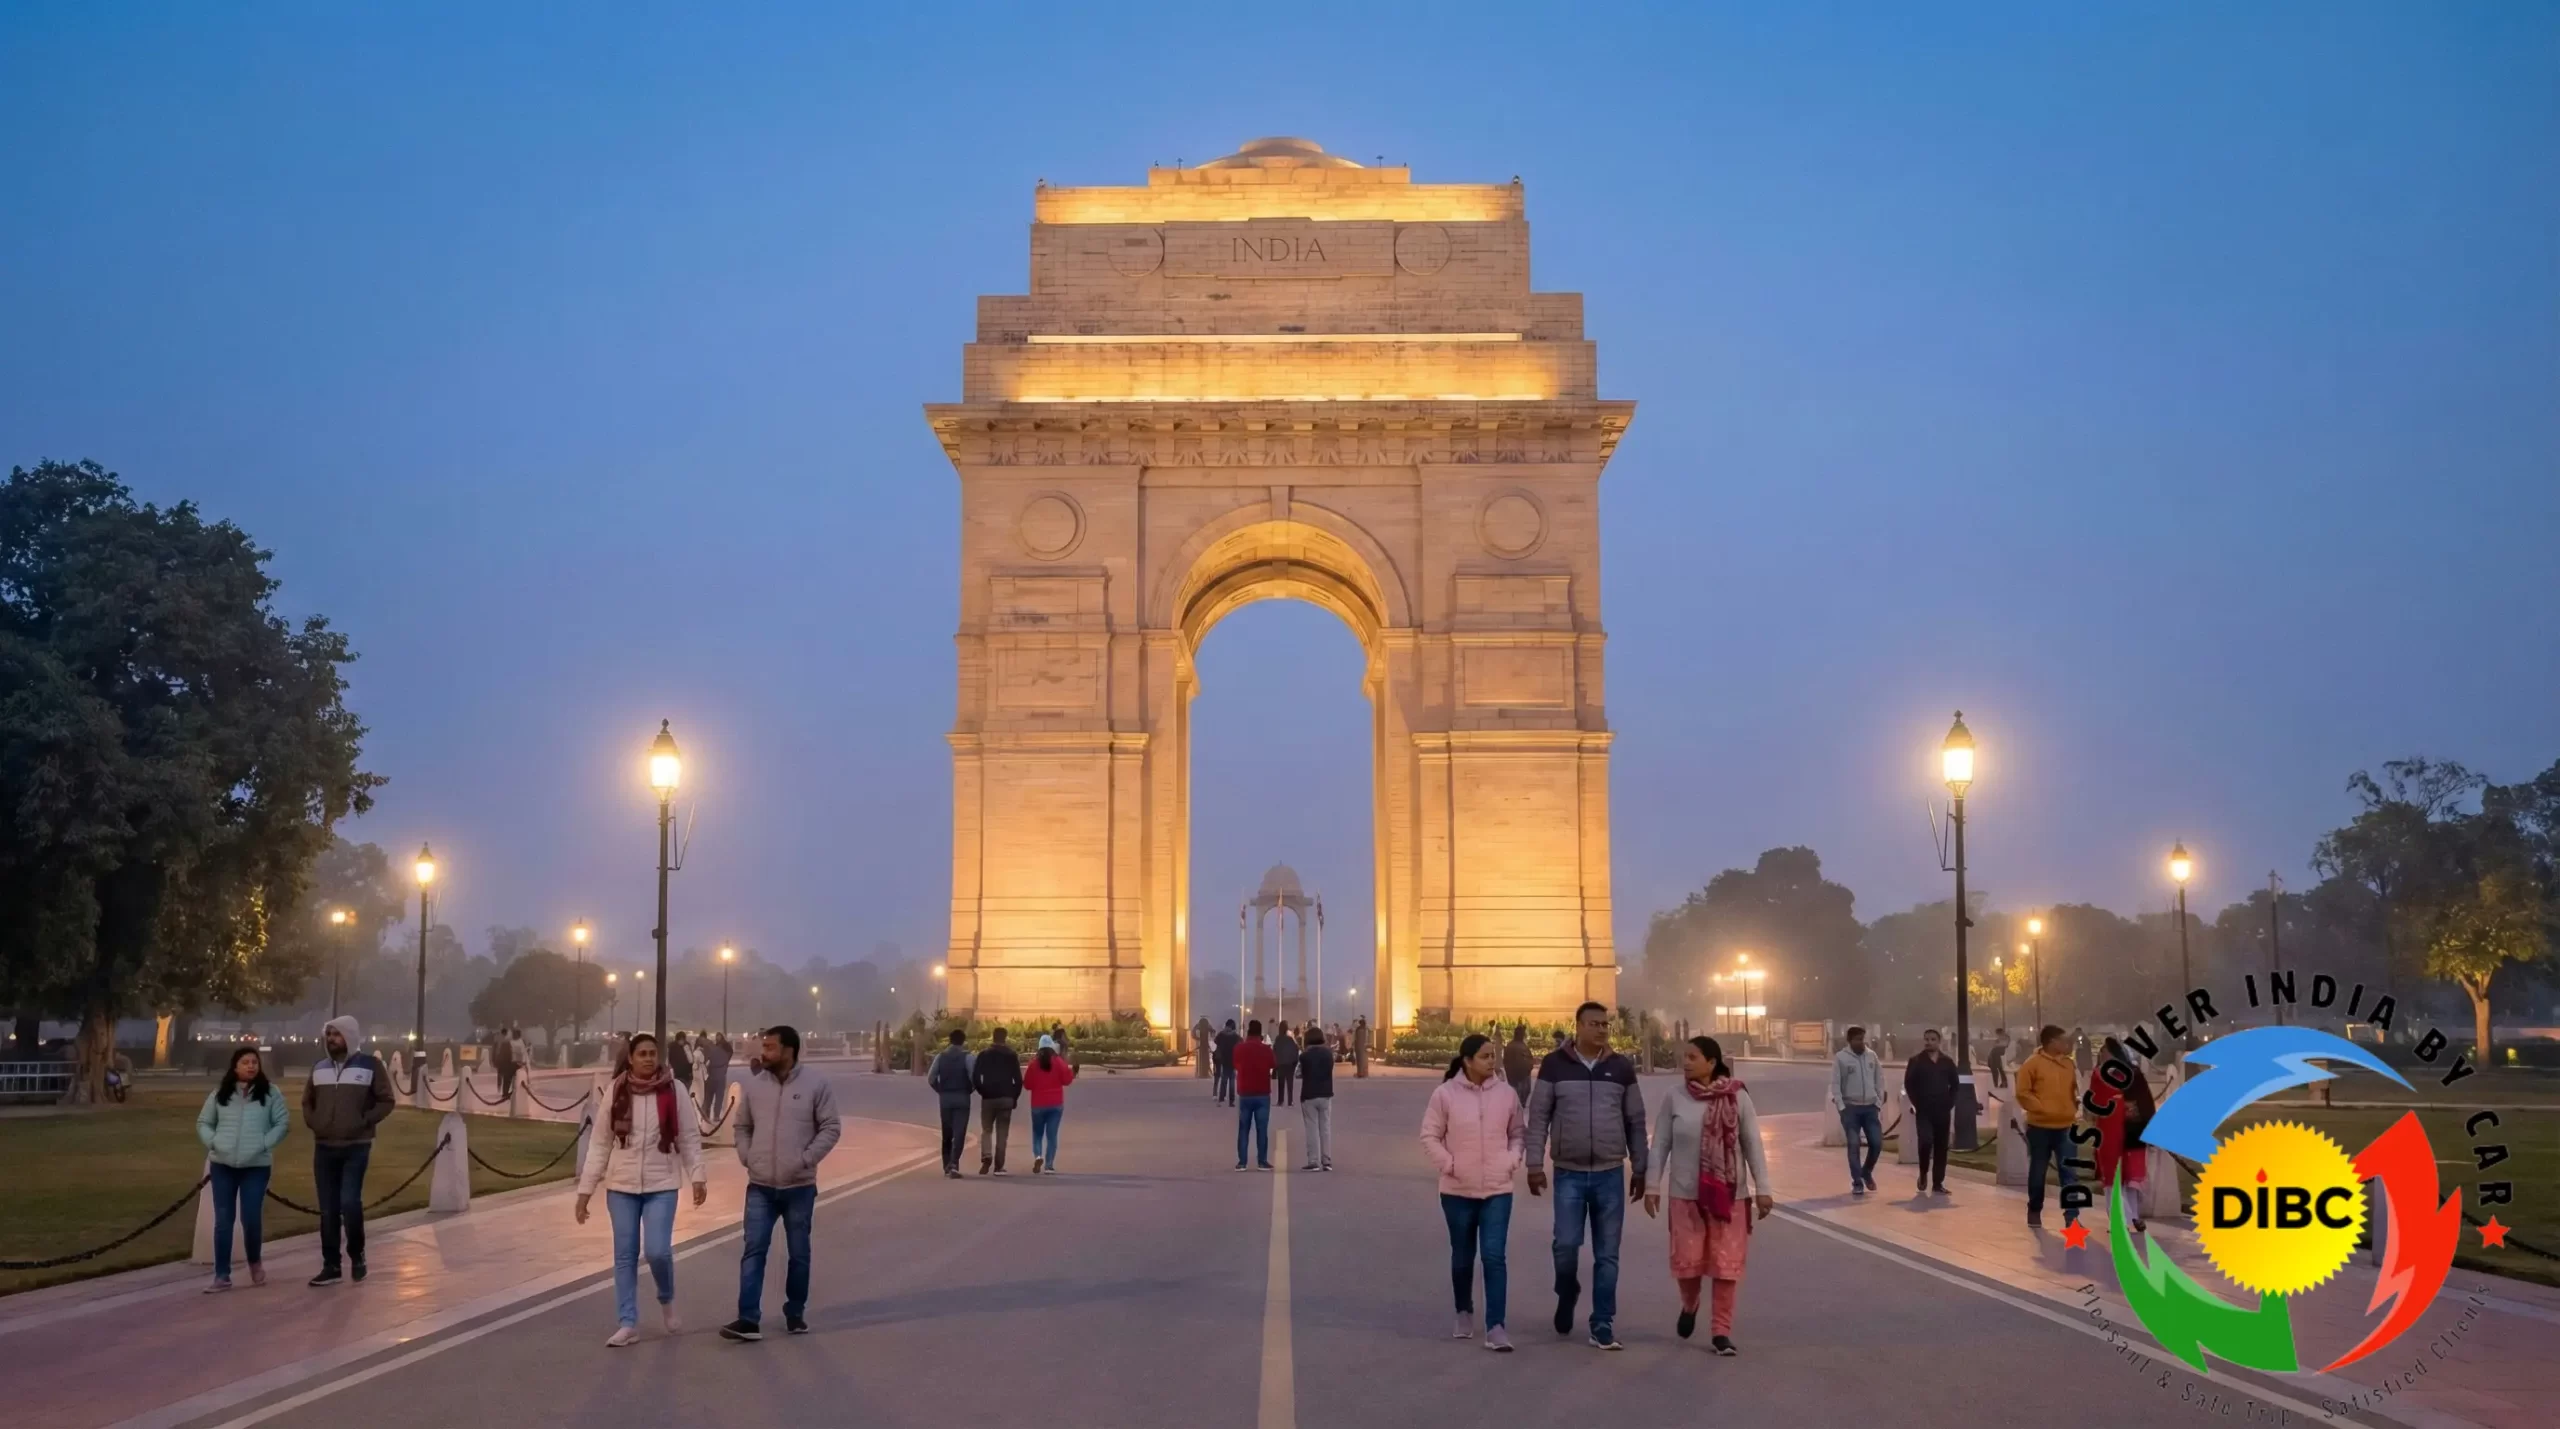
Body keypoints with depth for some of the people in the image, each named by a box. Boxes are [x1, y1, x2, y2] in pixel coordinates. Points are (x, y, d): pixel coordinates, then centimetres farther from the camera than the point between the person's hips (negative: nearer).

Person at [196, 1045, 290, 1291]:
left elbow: (283, 1123, -1)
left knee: (251, 1218, -6)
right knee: (223, 1220, 1)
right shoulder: (219, 1094, 8)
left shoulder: (270, 1093, 1)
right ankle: (222, 1275, 6)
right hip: (223, 1165, 2)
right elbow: (203, 1122, 13)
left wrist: (264, 1144, -13)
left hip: (256, 1166, -2)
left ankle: (255, 1263, 22)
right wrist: (212, 1142, -5)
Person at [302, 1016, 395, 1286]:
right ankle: (331, 1266, 12)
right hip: (324, 1148, 5)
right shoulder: (319, 1067, 10)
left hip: (356, 1147, -5)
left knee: (350, 1203, -15)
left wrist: (364, 1122, -12)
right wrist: (312, 1122, 4)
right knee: (328, 1210, 6)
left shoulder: (370, 1065, -3)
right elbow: (307, 1101, 21)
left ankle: (357, 1255, 7)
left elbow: (385, 1101, -3)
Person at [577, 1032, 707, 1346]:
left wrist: (696, 1176, -11)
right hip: (621, 1186, 2)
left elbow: (690, 1137, -1)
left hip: (661, 1185, -2)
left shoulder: (674, 1091, -4)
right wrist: (585, 1188, 1)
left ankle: (667, 1302, 18)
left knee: (657, 1250, -11)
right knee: (625, 1256, 5)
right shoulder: (616, 1092, -1)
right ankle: (627, 1323, 14)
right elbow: (600, 1143, 3)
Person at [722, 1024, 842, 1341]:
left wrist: (806, 1159, -12)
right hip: (760, 1186, 2)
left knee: (799, 1253, 8)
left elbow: (831, 1128, -5)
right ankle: (749, 1319, -8)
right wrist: (746, 1158, 0)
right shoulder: (753, 1085, 4)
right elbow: (742, 1127, 14)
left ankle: (795, 1313, 22)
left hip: (799, 1186, -2)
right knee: (753, 1250, -5)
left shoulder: (816, 1084, -6)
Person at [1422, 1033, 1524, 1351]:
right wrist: (1449, 1164, -13)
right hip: (1457, 1190, 0)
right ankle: (1464, 1314, 34)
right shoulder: (1446, 1094, -8)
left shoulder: (1506, 1093, -1)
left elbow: (1518, 1132, 9)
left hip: (1497, 1189, 1)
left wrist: (1512, 1161, -6)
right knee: (1462, 1256, 14)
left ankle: (1495, 1326, -9)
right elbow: (1430, 1137, -3)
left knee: (1494, 1256, -9)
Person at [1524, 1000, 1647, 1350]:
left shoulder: (1622, 1068, 3)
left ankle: (1603, 1327, 10)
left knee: (1607, 1255, 3)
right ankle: (1566, 1295, 23)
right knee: (1566, 1244, -8)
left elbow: (1636, 1122, 8)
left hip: (1611, 1175, 1)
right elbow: (1539, 1117, -1)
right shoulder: (1555, 1065, -2)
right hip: (1569, 1174, -1)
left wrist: (1639, 1169, 6)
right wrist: (1535, 1164, -6)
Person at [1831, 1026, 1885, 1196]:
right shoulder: (1840, 1058, -6)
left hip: (1870, 1107, 3)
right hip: (1851, 1107, -3)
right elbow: (1835, 1084, -6)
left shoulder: (1872, 1055, 4)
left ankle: (1867, 1172, 26)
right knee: (1854, 1145, -2)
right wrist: (1841, 1107, -12)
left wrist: (1879, 1103, 3)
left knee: (1877, 1143, 1)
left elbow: (1879, 1081, 9)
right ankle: (1857, 1182, 5)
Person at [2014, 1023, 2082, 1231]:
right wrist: (2041, 1108, -16)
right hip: (2040, 1127, -4)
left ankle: (2072, 1216, -2)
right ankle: (2034, 1213, 22)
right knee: (2038, 1172, 8)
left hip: (2065, 1126, 4)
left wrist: (2074, 1105, 6)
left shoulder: (2068, 1064, 8)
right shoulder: (2032, 1064, -8)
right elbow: (2023, 1093, -10)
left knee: (2070, 1173, -3)